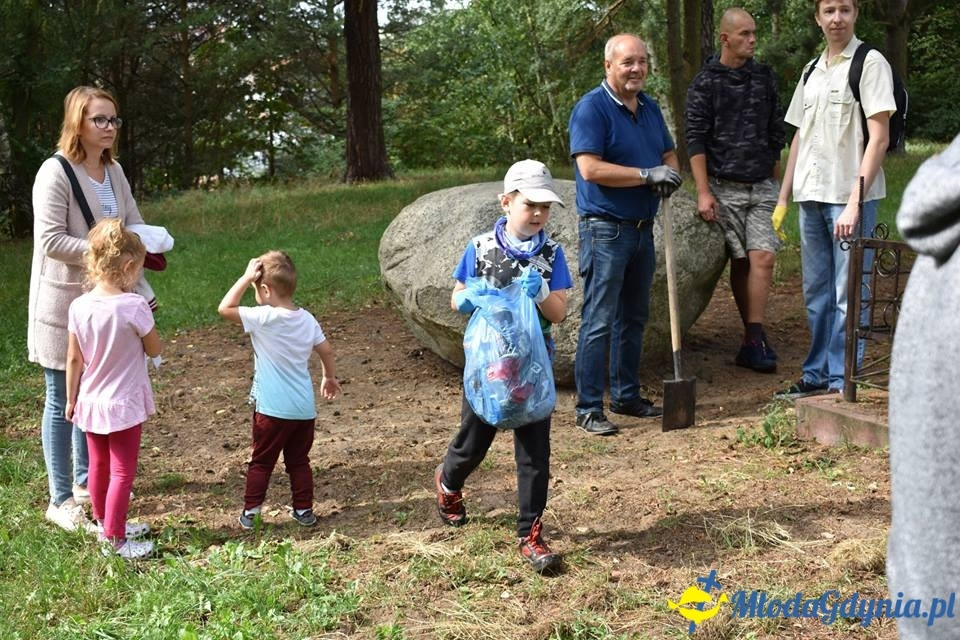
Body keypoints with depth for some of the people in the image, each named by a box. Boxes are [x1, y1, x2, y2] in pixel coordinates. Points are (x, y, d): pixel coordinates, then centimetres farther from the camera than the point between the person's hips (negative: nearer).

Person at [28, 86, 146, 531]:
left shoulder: (114, 171, 7)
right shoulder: (55, 172, -16)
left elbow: (134, 224, 10)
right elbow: (50, 241, -21)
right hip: (63, 304, -7)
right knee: (63, 400, 1)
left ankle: (84, 481, 33)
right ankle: (61, 500, 11)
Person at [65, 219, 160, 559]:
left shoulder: (78, 307, -7)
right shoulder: (134, 306, -22)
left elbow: (73, 360, 0)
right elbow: (154, 350, -8)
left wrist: (71, 400, 11)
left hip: (90, 403, 6)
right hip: (124, 404, -6)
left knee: (98, 466, 20)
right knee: (123, 471, 5)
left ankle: (105, 524, 36)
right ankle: (114, 539, 11)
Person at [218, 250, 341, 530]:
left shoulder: (265, 318, -16)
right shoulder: (307, 319, 2)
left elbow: (225, 308, -16)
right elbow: (326, 351, 10)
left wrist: (246, 278, -14)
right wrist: (329, 378, 26)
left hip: (273, 409, -5)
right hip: (305, 409, 5)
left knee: (261, 462, 8)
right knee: (299, 460, 17)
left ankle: (250, 511, 13)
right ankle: (304, 510, 20)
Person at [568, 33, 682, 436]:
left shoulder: (650, 108, 13)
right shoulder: (591, 108, -12)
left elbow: (669, 154, 22)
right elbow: (590, 169, -21)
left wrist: (670, 174, -3)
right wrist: (648, 175, -20)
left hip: (642, 228, 8)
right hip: (605, 230, -8)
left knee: (634, 318, 15)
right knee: (599, 322, -7)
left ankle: (627, 395, 26)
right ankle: (588, 408, -1)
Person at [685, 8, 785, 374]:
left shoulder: (765, 77, 11)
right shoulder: (705, 83, -2)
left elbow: (775, 133, 17)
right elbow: (695, 140, -6)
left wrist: (776, 182, 18)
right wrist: (703, 192, -13)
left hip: (762, 187, 3)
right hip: (724, 188, -3)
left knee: (763, 258, -9)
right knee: (739, 262, 3)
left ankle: (753, 339, -5)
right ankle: (755, 338, 13)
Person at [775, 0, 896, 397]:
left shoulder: (870, 63, -5)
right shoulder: (812, 71, 17)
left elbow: (879, 138, -11)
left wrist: (854, 202, -18)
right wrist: (782, 199, 15)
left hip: (849, 197, -7)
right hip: (811, 196, 7)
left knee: (847, 294, -5)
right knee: (816, 293, 12)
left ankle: (842, 383, 1)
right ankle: (818, 375, 21)